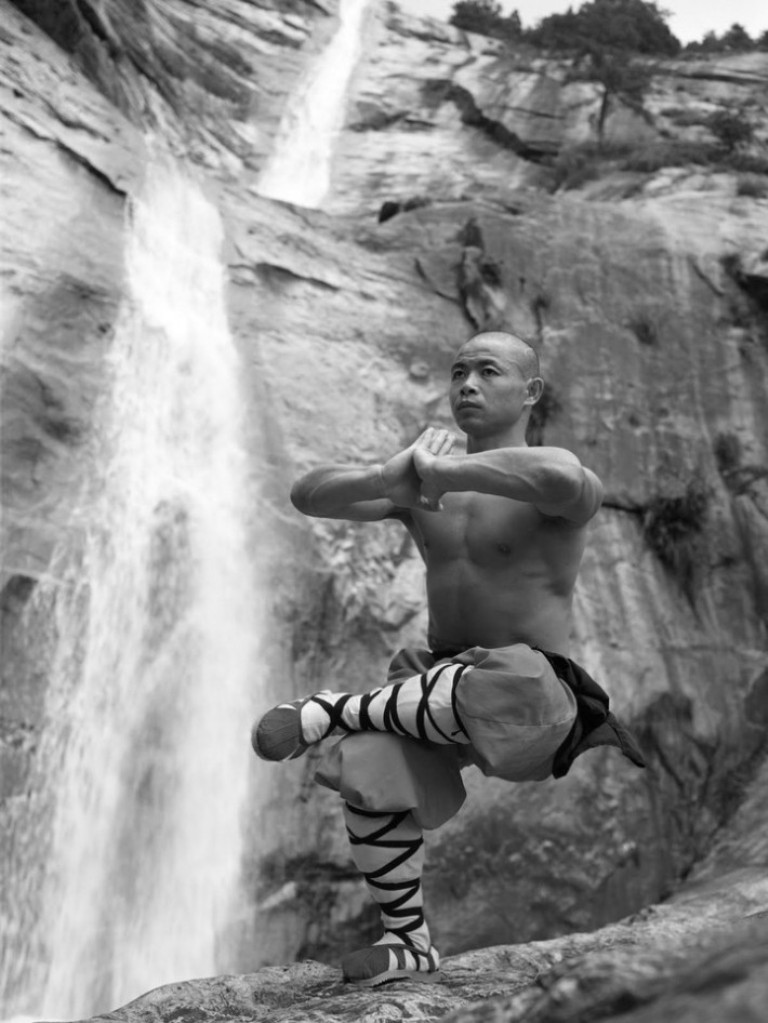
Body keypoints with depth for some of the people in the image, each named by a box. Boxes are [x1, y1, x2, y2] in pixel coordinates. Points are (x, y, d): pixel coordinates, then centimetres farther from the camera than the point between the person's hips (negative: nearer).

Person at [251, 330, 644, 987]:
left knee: (479, 685, -39)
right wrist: (391, 477, -22)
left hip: (526, 699, -5)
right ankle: (409, 946, 2)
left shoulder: (562, 491, -9)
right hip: (441, 684, 5)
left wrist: (441, 470, -26)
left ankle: (332, 711, -14)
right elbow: (309, 495, -2)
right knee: (367, 774, -21)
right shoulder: (419, 487, 9)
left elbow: (560, 478, -38)